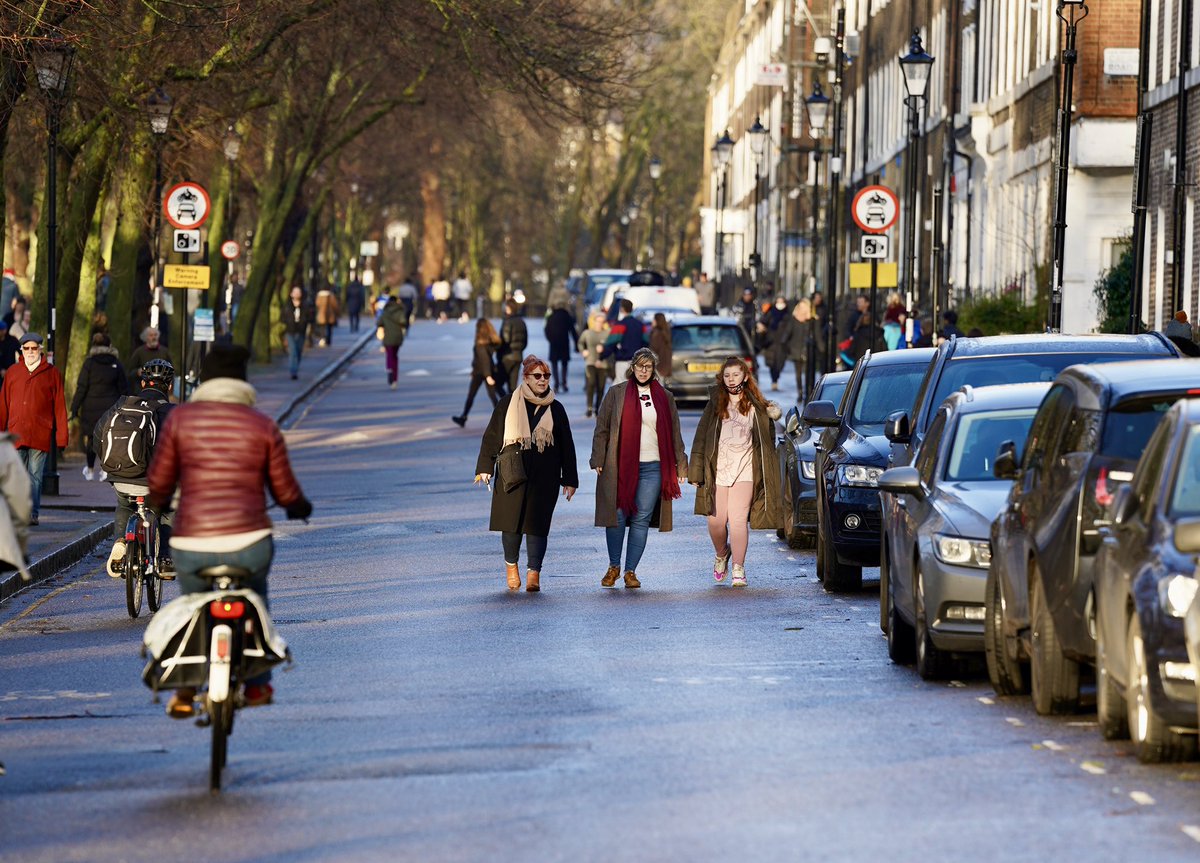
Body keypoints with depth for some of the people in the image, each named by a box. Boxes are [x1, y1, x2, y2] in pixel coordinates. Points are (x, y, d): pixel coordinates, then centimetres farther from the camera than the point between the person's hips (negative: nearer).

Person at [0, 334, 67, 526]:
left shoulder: (52, 373, 6)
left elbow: (59, 407, 4)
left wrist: (61, 436, 0)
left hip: (40, 436, -2)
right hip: (16, 434, 2)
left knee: (35, 476, 1)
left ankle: (33, 514, 5)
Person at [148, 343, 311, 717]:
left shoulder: (180, 419, 3)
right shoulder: (264, 426, 5)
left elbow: (159, 482, 9)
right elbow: (285, 491, 11)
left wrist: (157, 505, 34)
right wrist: (301, 508, 35)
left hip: (191, 543, 0)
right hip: (248, 540, 0)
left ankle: (184, 692, 12)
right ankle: (256, 685, 29)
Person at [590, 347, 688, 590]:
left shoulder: (664, 397, 13)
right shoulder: (617, 393, 6)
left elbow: (674, 434, 15)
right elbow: (602, 429, 4)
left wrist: (680, 465, 12)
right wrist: (598, 460, -3)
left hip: (652, 467, 2)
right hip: (620, 466, -2)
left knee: (641, 519, 0)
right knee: (617, 516, -4)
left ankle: (630, 571, 6)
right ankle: (613, 566, 13)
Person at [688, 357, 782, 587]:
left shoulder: (756, 406, 6)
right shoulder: (715, 405, 7)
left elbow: (767, 438, 12)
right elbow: (700, 438, 6)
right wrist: (695, 473, 1)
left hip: (744, 471, -1)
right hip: (717, 471, 1)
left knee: (738, 520, -11)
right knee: (716, 521, 1)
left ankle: (738, 568, -7)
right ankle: (722, 555, 31)